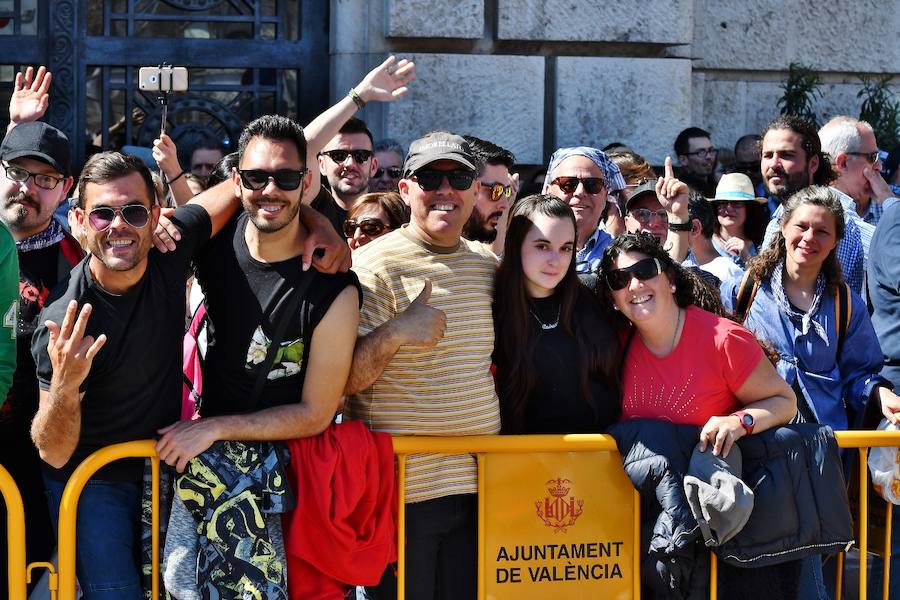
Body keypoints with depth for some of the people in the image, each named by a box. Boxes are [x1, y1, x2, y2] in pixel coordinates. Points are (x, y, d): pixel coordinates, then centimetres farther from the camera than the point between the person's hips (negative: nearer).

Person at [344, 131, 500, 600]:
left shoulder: (489, 267, 12)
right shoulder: (373, 266, -8)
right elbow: (342, 381, -12)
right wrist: (393, 333, -26)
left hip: (477, 486, 6)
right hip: (402, 489, -6)